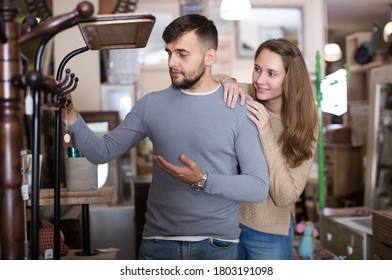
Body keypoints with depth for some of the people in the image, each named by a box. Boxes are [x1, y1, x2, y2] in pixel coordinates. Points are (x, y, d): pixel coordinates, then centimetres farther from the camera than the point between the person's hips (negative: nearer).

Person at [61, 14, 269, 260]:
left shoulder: (240, 109, -6)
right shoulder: (152, 104, 3)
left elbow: (259, 187, -9)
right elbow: (102, 152, 1)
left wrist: (203, 181, -22)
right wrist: (71, 116, -14)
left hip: (217, 245, -2)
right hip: (157, 243, 3)